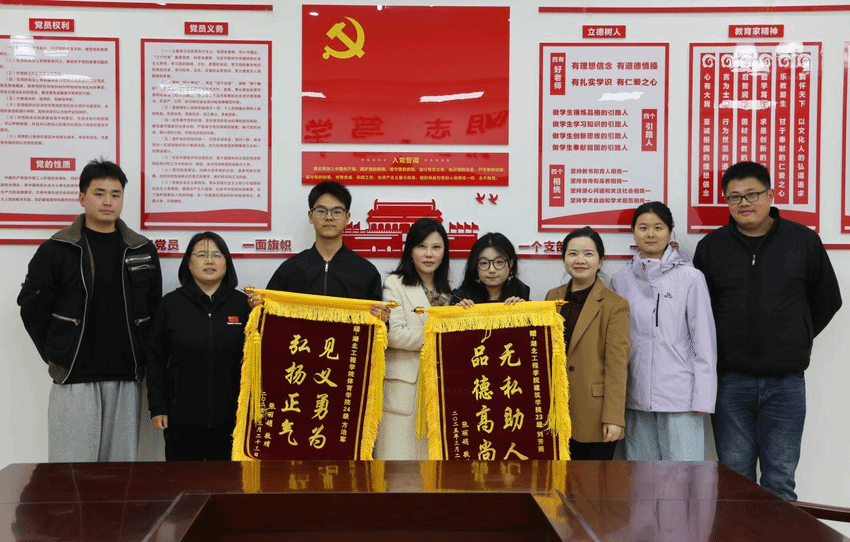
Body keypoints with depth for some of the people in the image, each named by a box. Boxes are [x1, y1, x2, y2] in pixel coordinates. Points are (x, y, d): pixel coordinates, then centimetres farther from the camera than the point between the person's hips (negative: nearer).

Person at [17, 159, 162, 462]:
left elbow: (154, 310, 13)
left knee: (121, 466, 9)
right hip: (74, 379, -3)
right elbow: (31, 306, 2)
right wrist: (56, 356, 0)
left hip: (126, 379, 3)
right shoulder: (57, 250, -1)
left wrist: (143, 357, 6)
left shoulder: (143, 251, 8)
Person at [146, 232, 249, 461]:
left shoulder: (242, 303, 2)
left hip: (229, 417, 0)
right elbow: (156, 359, 4)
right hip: (182, 418, 0)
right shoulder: (171, 303, 3)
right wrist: (157, 407, 0)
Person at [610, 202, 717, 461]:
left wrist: (703, 397, -5)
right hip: (636, 395, 3)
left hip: (679, 396, -3)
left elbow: (704, 340, -2)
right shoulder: (621, 280, 7)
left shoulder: (690, 278, -2)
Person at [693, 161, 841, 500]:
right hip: (729, 382, 1)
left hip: (785, 383, 0)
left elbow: (827, 300, 14)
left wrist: (796, 340, 10)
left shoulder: (804, 241, 3)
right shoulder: (711, 246, 5)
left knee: (779, 484, 5)